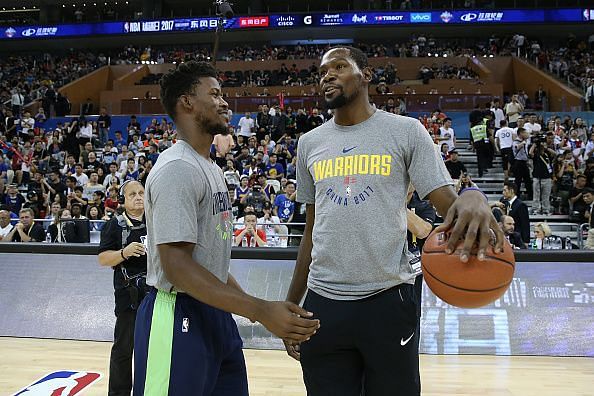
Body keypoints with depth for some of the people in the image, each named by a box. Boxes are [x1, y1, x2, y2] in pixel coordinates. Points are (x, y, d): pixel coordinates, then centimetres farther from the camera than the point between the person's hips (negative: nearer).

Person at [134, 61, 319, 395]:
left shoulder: (211, 168, 14)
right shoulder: (178, 168, -17)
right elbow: (177, 266, -24)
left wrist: (251, 304, 17)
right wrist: (260, 310, -28)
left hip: (216, 312, 10)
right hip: (180, 318, -10)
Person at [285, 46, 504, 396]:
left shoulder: (406, 131, 0)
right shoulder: (310, 143, 11)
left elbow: (448, 203, -8)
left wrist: (473, 199, -33)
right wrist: (291, 304, 14)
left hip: (389, 300, -3)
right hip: (323, 302, 3)